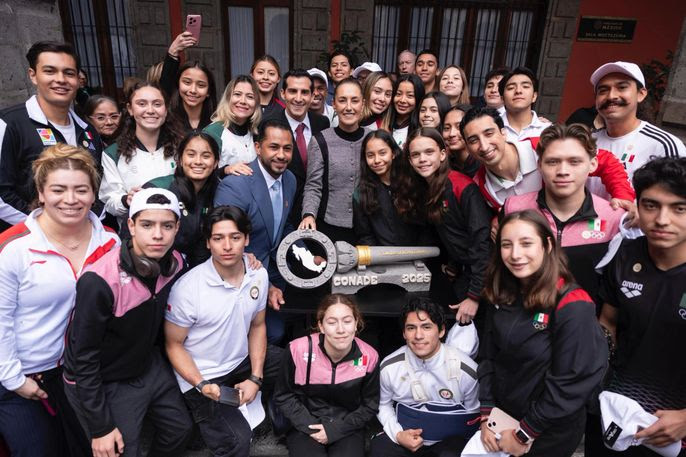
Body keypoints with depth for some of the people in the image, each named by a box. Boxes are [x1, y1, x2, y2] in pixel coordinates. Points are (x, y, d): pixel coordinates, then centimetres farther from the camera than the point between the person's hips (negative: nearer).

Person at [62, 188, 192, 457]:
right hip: (102, 384, -6)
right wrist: (101, 427, -17)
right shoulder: (99, 282, -31)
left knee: (181, 430, 18)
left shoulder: (176, 264, -14)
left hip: (150, 367, 6)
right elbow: (83, 358, -23)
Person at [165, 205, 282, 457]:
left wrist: (255, 378, -4)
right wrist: (201, 385, -23)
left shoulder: (258, 275, -8)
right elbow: (174, 345, -11)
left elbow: (257, 326, 4)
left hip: (243, 360, 6)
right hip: (202, 376, -5)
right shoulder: (187, 287, -23)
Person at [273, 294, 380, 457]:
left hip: (347, 427, 1)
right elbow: (283, 396, -3)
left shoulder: (368, 357, -13)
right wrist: (309, 426, -14)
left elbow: (369, 405, 1)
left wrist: (336, 430, -9)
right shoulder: (298, 350, -18)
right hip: (305, 425, -1)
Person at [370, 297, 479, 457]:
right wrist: (398, 435, -8)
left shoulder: (467, 370, -14)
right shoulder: (389, 367, -10)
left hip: (450, 439, -2)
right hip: (404, 433, 2)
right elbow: (384, 404, 7)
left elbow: (473, 414, 2)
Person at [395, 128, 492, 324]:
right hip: (460, 273, 6)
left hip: (483, 274, -6)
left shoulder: (463, 188, -18)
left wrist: (475, 295, -22)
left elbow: (483, 239, -22)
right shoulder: (421, 189, 3)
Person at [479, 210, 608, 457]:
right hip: (502, 419, 6)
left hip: (549, 434, -5)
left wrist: (524, 434, -14)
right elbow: (487, 358, 2)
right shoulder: (501, 297, -3)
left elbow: (572, 382, -21)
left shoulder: (572, 307, -22)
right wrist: (487, 415, -4)